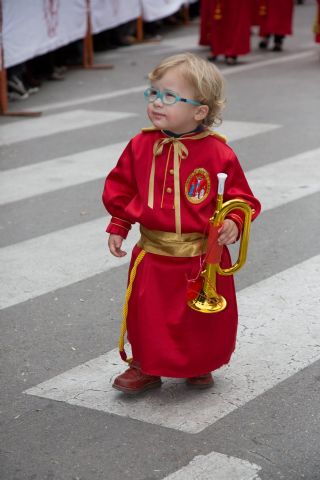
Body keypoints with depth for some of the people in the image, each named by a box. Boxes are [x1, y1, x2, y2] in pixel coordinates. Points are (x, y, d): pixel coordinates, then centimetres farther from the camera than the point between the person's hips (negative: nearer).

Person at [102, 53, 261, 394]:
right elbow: (121, 189, 9)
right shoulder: (141, 146, -2)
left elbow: (240, 197, -4)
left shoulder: (218, 153, -12)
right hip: (153, 254, 2)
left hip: (203, 256, -2)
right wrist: (118, 227, 6)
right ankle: (146, 366, 30)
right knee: (148, 314, 9)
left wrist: (233, 223, -21)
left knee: (203, 318, 13)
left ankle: (200, 366, 38)